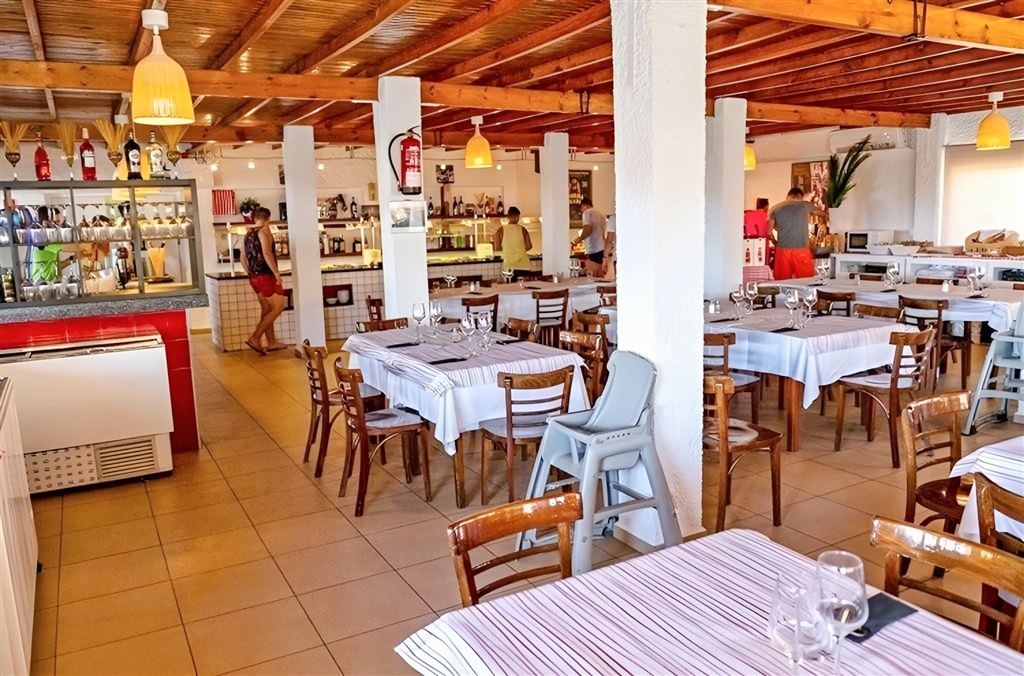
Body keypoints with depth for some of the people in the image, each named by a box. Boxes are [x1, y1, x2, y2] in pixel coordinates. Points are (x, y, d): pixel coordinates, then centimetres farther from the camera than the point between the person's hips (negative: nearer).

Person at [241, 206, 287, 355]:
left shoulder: (248, 234, 12)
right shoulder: (264, 230, -10)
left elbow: (243, 258, 14)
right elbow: (267, 254, -23)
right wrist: (277, 273, -20)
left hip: (255, 277, 8)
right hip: (266, 276, -8)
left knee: (266, 309, 15)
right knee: (277, 308, -1)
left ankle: (272, 342, 19)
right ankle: (255, 338, -10)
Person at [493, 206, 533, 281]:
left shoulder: (501, 230, -1)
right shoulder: (523, 229, 2)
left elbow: (497, 247, -3)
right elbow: (529, 246, 0)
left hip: (509, 265, 0)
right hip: (523, 265, 1)